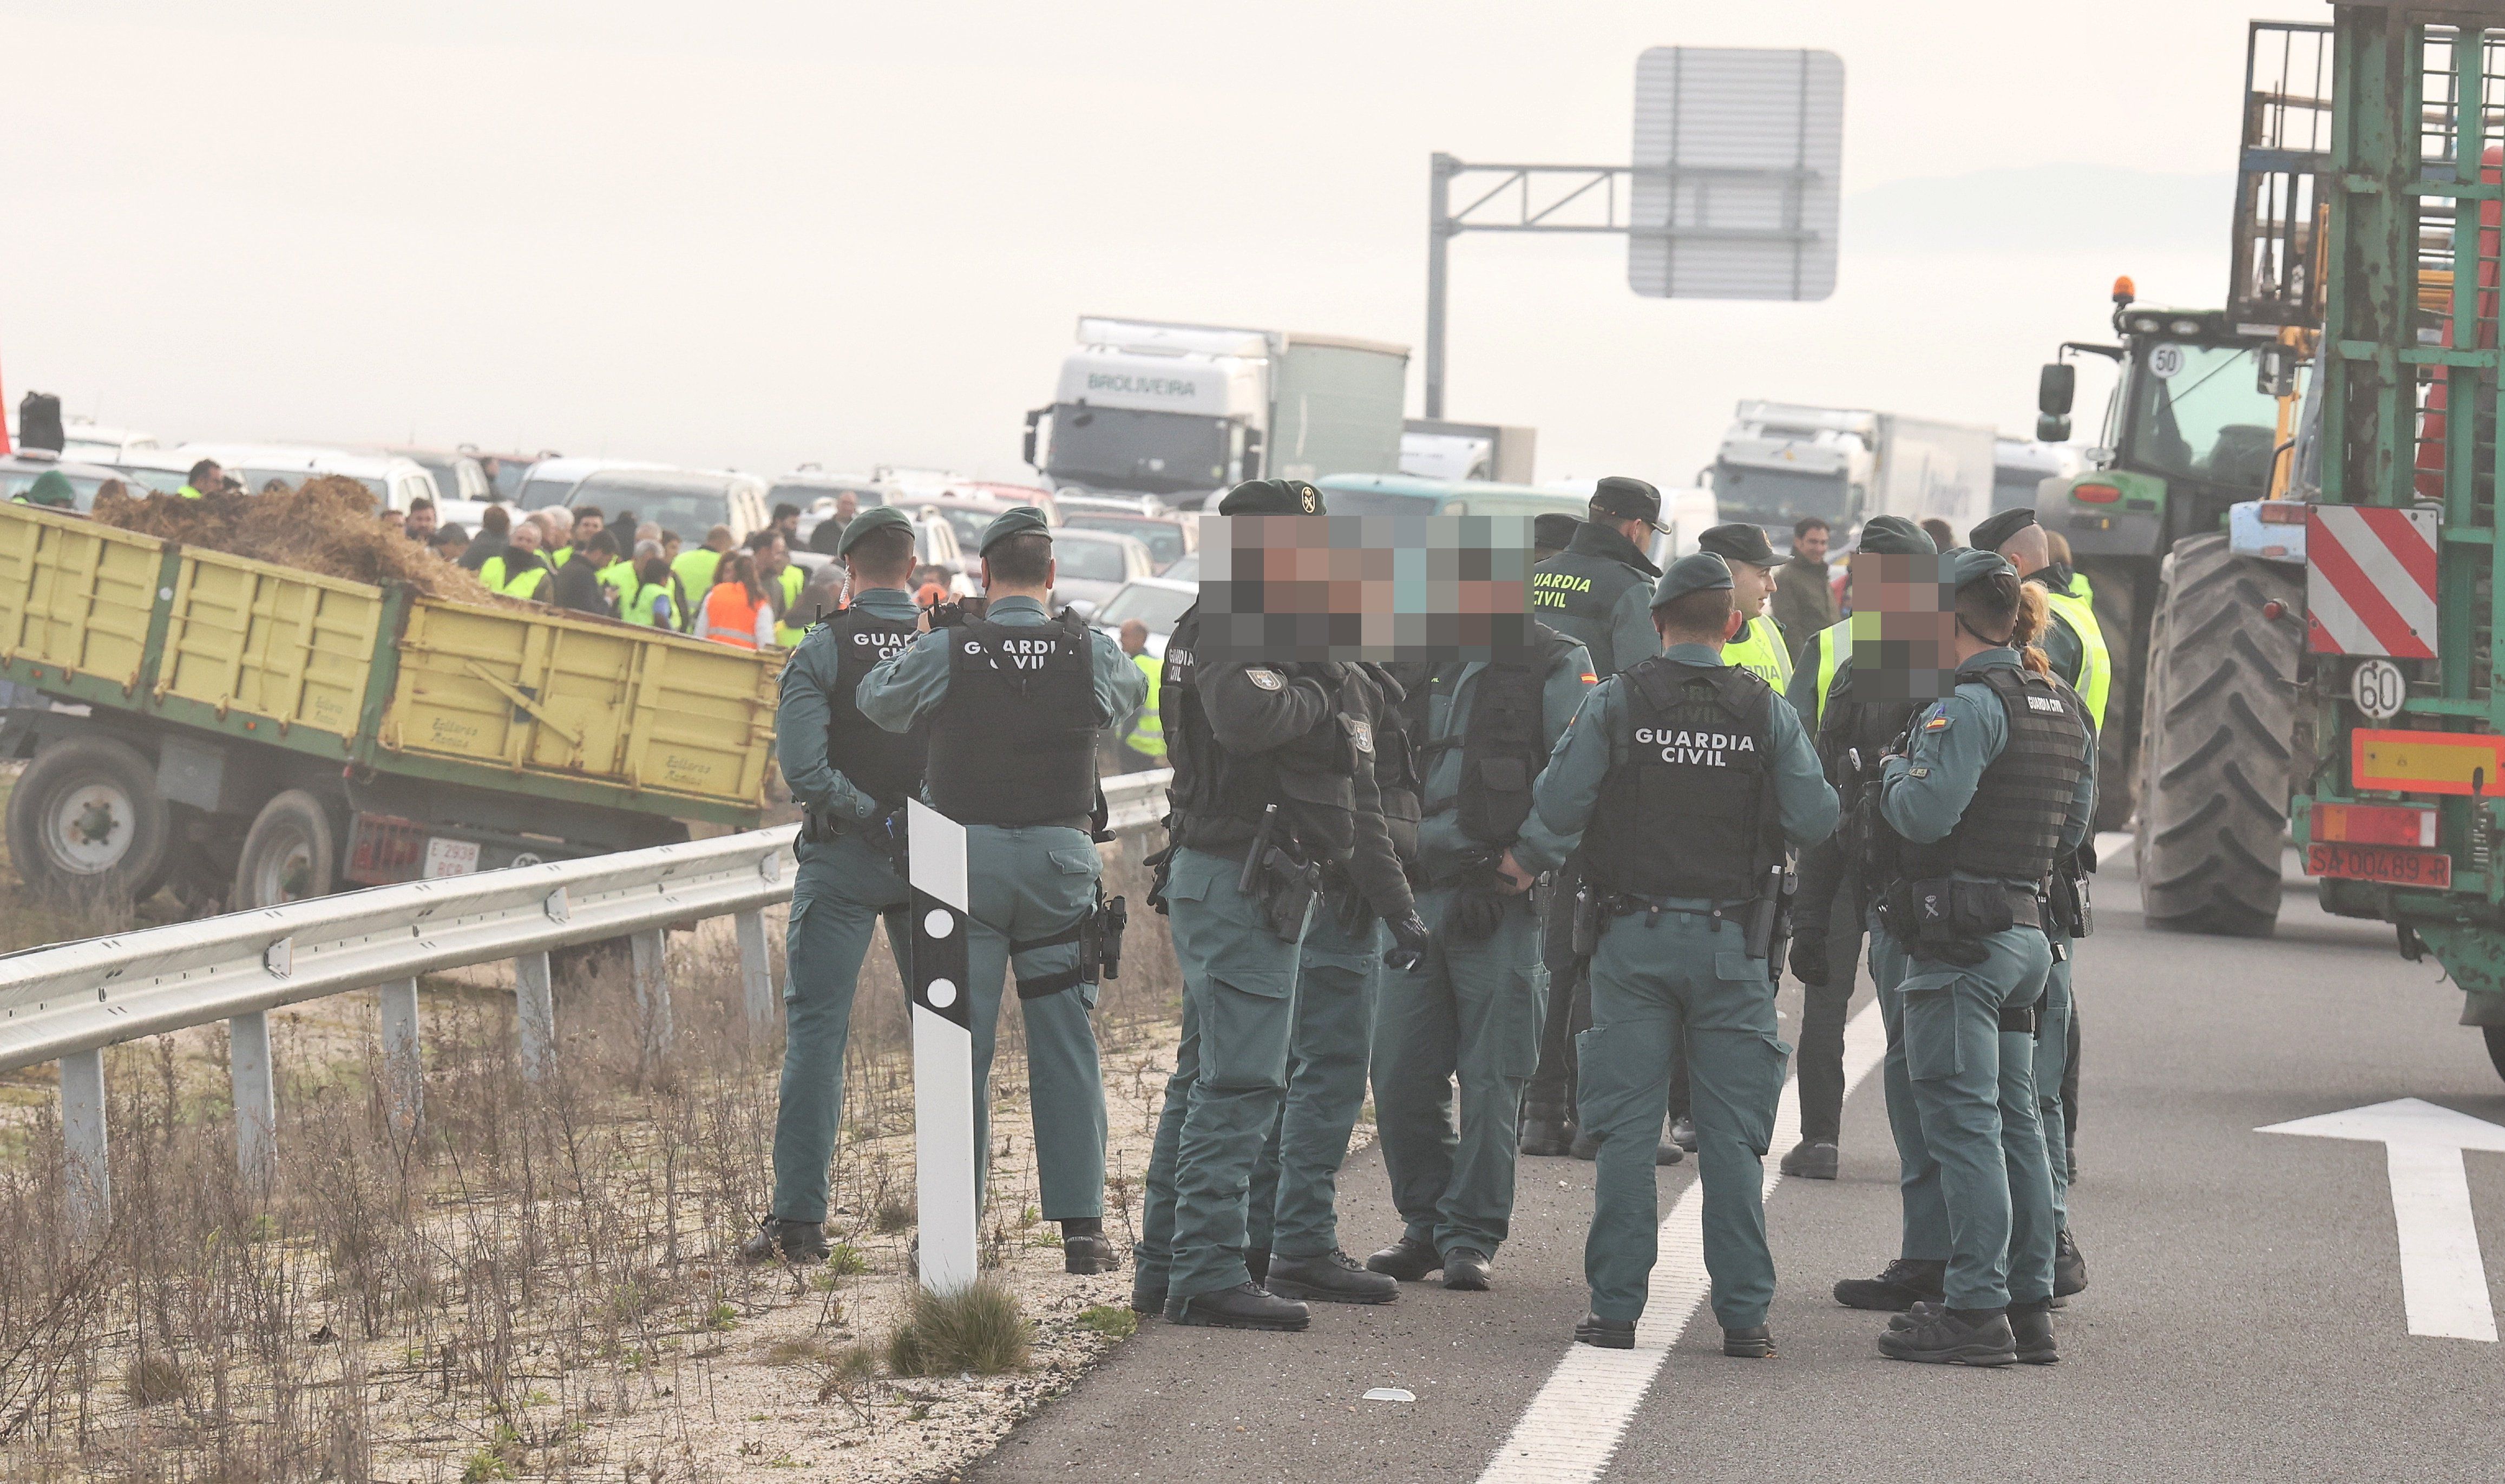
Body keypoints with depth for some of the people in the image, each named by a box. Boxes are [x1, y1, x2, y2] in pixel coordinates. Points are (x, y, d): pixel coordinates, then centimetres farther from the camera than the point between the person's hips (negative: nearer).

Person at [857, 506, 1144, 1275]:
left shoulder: (944, 653, -7)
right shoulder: (1091, 655, -3)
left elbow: (876, 701, 11)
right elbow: (1132, 691, 20)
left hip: (965, 857, -1)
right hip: (1060, 859, 1)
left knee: (959, 1045, 5)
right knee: (1065, 1046, 6)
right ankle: (1081, 1227, 4)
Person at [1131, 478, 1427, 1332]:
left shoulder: (1314, 649, 19)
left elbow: (1355, 803, 24)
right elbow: (1243, 717, -35)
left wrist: (1397, 905, 23)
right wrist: (1310, 697, -14)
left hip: (1280, 888, 10)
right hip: (1236, 883, -10)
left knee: (1206, 1079, 13)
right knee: (1240, 1082, -11)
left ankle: (1166, 1267, 19)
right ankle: (1206, 1276, -11)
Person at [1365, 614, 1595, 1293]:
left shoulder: (1552, 667, -1)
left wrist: (1533, 855, -14)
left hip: (1500, 904, -5)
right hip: (1417, 896, 5)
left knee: (1491, 1077, 0)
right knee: (1400, 1072, 4)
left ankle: (1472, 1234, 8)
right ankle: (1426, 1224, 18)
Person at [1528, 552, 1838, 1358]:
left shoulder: (1615, 704, -4)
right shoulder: (1768, 713, -2)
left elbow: (1557, 810, -6)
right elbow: (1815, 821, -2)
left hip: (1633, 936, 0)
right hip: (1732, 944, 1)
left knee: (1626, 1131, 4)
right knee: (1733, 1135, 4)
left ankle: (1616, 1306, 3)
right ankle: (1743, 1313, 3)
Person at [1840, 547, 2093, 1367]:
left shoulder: (1971, 705, -15)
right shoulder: (2065, 710, 13)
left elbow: (1927, 812, -22)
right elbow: (2073, 826, 20)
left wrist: (1895, 774, -3)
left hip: (1959, 936, -9)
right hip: (2026, 928, 9)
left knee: (1960, 1120, -6)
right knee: (2014, 1120, 13)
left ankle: (1976, 1308, -7)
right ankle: (2029, 1302, 15)